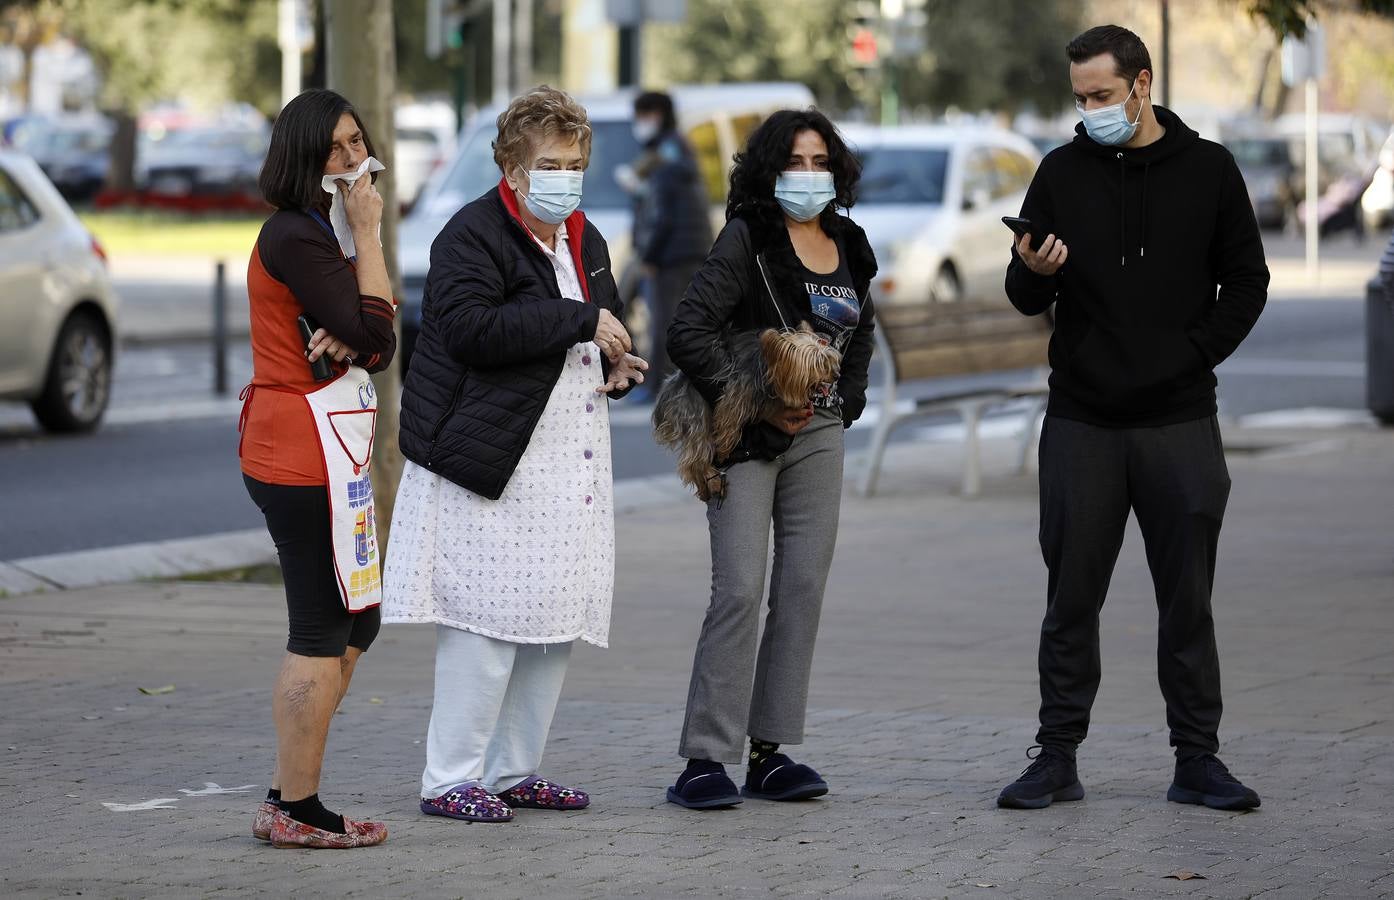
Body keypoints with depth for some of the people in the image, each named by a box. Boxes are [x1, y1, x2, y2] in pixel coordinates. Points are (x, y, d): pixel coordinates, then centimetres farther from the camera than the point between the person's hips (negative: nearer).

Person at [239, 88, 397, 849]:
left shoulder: (314, 232, 17)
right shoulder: (295, 236, -15)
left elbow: (380, 347, 12)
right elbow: (374, 334, -20)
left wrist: (348, 341, -11)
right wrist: (368, 233, -15)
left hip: (312, 450, 11)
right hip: (305, 452, -11)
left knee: (352, 624, 15)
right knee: (323, 631, -7)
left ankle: (287, 799, 18)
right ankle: (295, 809, -2)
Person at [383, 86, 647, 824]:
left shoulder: (585, 241, 19)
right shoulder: (473, 235, -9)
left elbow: (603, 332, 33)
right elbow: (472, 326, -25)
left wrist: (617, 365, 9)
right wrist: (581, 321, -22)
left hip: (568, 469, 9)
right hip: (492, 464, -9)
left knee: (557, 621, 9)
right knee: (489, 621, -11)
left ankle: (513, 770, 19)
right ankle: (449, 780, -5)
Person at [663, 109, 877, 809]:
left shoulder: (848, 247, 10)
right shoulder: (747, 238, -9)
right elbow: (688, 333, -17)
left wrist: (847, 398, 13)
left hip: (819, 434, 7)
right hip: (748, 436, -6)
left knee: (804, 587, 5)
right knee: (740, 591, -12)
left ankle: (769, 752, 11)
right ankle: (704, 760, -9)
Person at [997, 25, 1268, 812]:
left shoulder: (1208, 170, 3)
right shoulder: (1063, 172, 6)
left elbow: (1246, 280, 7)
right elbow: (1027, 299, 7)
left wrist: (1197, 354, -5)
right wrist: (1033, 272, -15)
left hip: (1180, 422, -1)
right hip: (1083, 422, 1)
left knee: (1188, 599, 3)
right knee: (1072, 598, 3)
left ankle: (1198, 760, 9)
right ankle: (1058, 759, 9)